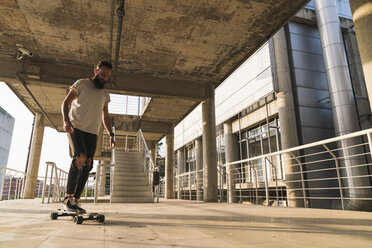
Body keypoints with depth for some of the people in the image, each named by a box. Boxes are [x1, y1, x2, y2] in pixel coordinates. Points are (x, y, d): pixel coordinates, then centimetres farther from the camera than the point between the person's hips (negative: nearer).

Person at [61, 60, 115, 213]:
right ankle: (68, 197, -16)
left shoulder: (105, 95, 20)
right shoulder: (81, 84, 6)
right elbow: (66, 102, 0)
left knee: (87, 164, -5)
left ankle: (76, 200, 1)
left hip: (92, 132, 5)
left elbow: (105, 117, 23)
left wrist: (111, 135, 12)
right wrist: (66, 120, -19)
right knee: (80, 157, -25)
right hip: (76, 127, -5)